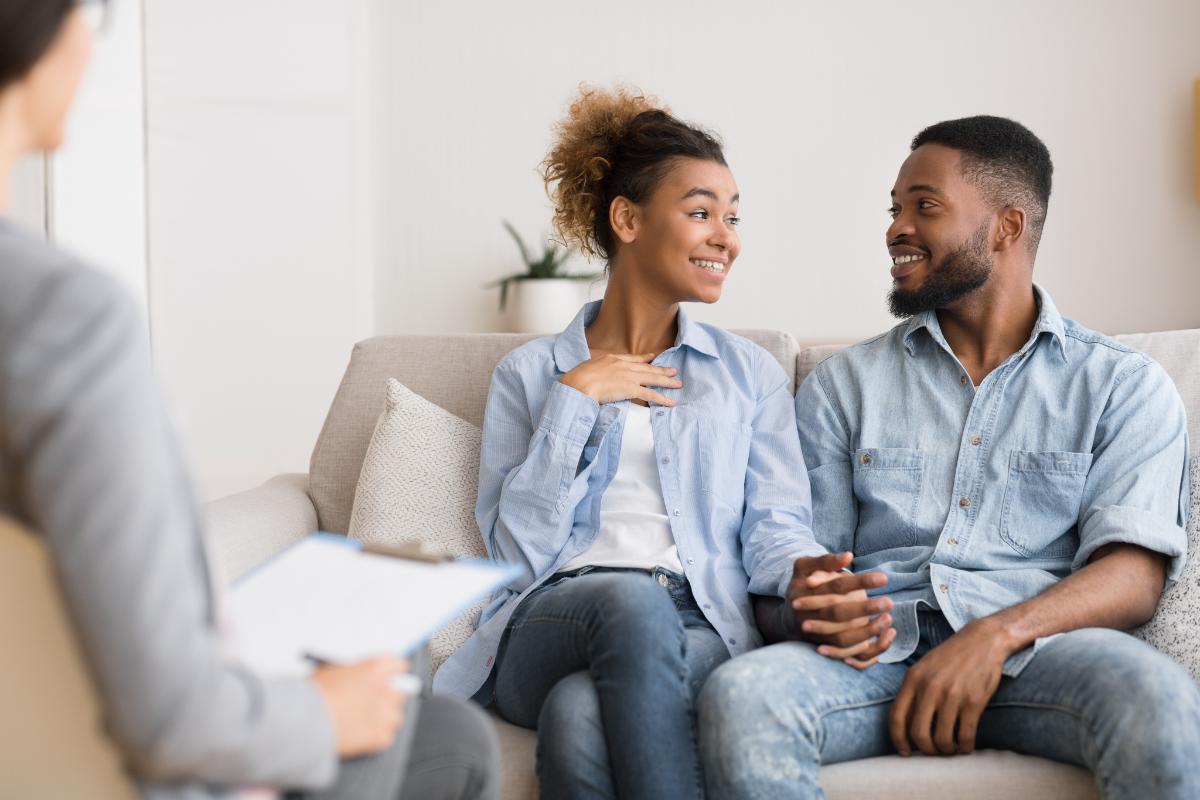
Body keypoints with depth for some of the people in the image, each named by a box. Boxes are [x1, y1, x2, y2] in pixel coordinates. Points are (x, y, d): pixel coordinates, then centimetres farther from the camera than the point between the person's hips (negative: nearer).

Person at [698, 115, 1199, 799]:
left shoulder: (1125, 385, 13)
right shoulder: (844, 385, 20)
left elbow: (1135, 574, 0)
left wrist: (997, 635, -18)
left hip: (1039, 647, -2)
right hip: (878, 646, 2)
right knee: (740, 695, -31)